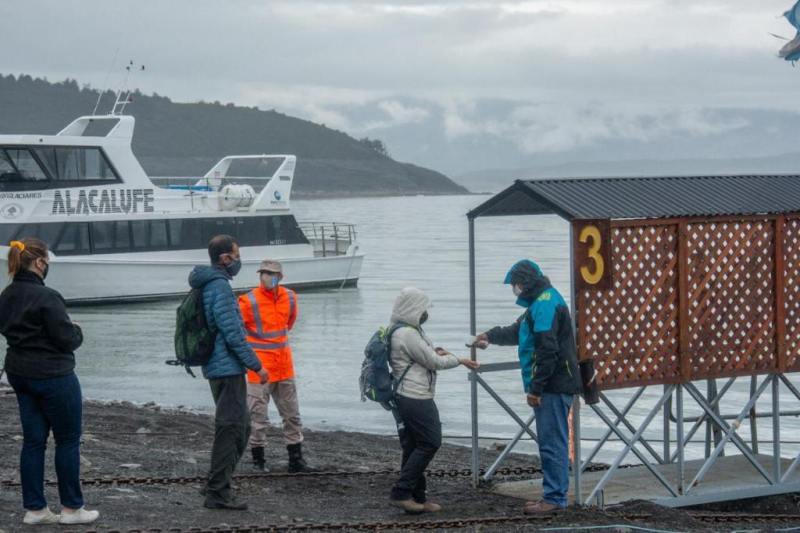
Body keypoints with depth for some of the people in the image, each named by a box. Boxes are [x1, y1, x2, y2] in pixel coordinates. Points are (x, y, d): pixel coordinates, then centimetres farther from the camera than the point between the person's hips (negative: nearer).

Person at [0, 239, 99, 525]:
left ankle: (35, 509, 14)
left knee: (33, 440, 11)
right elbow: (66, 339, -18)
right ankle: (71, 508, 12)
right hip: (52, 376, -8)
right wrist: (77, 331, 2)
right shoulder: (46, 297, -22)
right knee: (68, 440, 5)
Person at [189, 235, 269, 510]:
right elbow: (233, 333, -20)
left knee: (240, 427, 17)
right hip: (228, 367, -10)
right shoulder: (220, 286, -16)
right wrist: (256, 365, -14)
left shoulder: (206, 286, 15)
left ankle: (216, 485, 20)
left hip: (216, 366, 10)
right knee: (230, 428, -5)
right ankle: (218, 492, -1)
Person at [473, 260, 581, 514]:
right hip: (553, 387, 10)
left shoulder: (545, 303, -14)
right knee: (552, 442, 12)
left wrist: (535, 388, -21)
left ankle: (555, 498, -7)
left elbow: (547, 350, -22)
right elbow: (517, 332, 40)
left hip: (553, 387, -10)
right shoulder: (541, 301, 21)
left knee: (552, 442, -8)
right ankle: (554, 496, 16)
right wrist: (490, 336, 51)